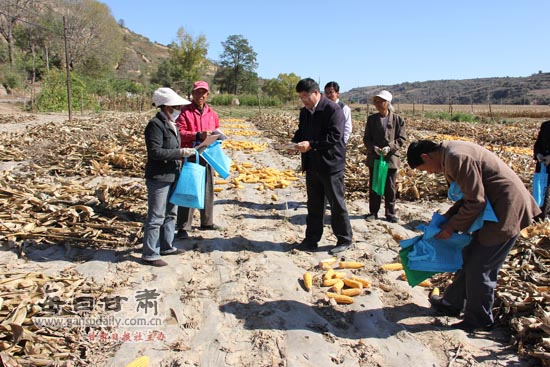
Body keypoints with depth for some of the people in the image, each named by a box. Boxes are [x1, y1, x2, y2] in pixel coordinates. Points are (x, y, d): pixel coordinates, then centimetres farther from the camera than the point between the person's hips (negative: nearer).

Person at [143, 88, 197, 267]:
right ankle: (149, 254, 8)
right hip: (159, 178, -10)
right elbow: (155, 152, -23)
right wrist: (180, 152, -22)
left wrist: (184, 152, 8)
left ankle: (166, 246, 33)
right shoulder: (155, 125, -16)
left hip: (172, 176, 10)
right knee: (156, 217, -3)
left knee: (171, 214, 19)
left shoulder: (171, 124, 14)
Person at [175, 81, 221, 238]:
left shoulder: (211, 113, 12)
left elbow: (217, 129, 24)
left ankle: (207, 222, 27)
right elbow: (179, 132, -14)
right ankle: (183, 227, 1)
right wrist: (198, 135, -25)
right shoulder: (185, 111, -5)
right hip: (190, 156, -6)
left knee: (208, 189, 13)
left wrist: (216, 135, 1)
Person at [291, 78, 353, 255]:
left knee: (337, 204, 4)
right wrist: (295, 142, -3)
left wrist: (311, 145, -26)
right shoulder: (305, 112, 10)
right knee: (314, 205, 14)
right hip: (312, 165, 7)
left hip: (330, 165, -7)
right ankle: (311, 240, 24)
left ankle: (344, 240, 19)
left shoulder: (333, 109, -14)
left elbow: (334, 137, -22)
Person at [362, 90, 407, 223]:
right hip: (374, 157, 2)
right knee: (373, 186, 9)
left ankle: (390, 213, 19)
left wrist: (390, 148, -17)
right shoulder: (372, 119, 3)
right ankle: (373, 212, 20)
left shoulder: (397, 119, -2)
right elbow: (366, 138, 3)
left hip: (391, 158, -1)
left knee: (390, 187, 6)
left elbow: (402, 138, -2)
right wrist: (374, 148, -15)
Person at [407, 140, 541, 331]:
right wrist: (447, 217, 9)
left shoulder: (456, 158, -23)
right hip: (495, 208, 10)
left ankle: (479, 319, 18)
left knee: (479, 267, -1)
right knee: (469, 257, 17)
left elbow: (475, 202, -21)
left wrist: (451, 227, -11)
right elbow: (470, 194, 15)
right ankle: (452, 303, 32)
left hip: (507, 211, -10)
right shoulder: (451, 153, 8)